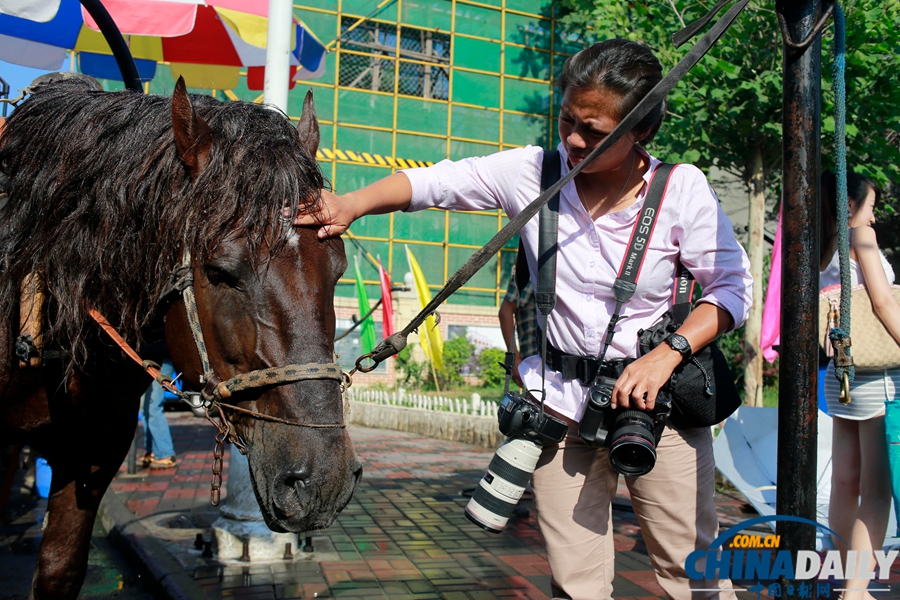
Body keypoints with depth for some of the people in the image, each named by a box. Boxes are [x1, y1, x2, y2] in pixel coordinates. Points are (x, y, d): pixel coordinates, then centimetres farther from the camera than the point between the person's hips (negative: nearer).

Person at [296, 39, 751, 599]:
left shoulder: (682, 189, -10)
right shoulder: (535, 172, -7)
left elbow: (733, 286, -7)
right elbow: (433, 181, -5)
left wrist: (668, 353, -21)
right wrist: (355, 203, -22)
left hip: (661, 399, -1)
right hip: (562, 401, 1)